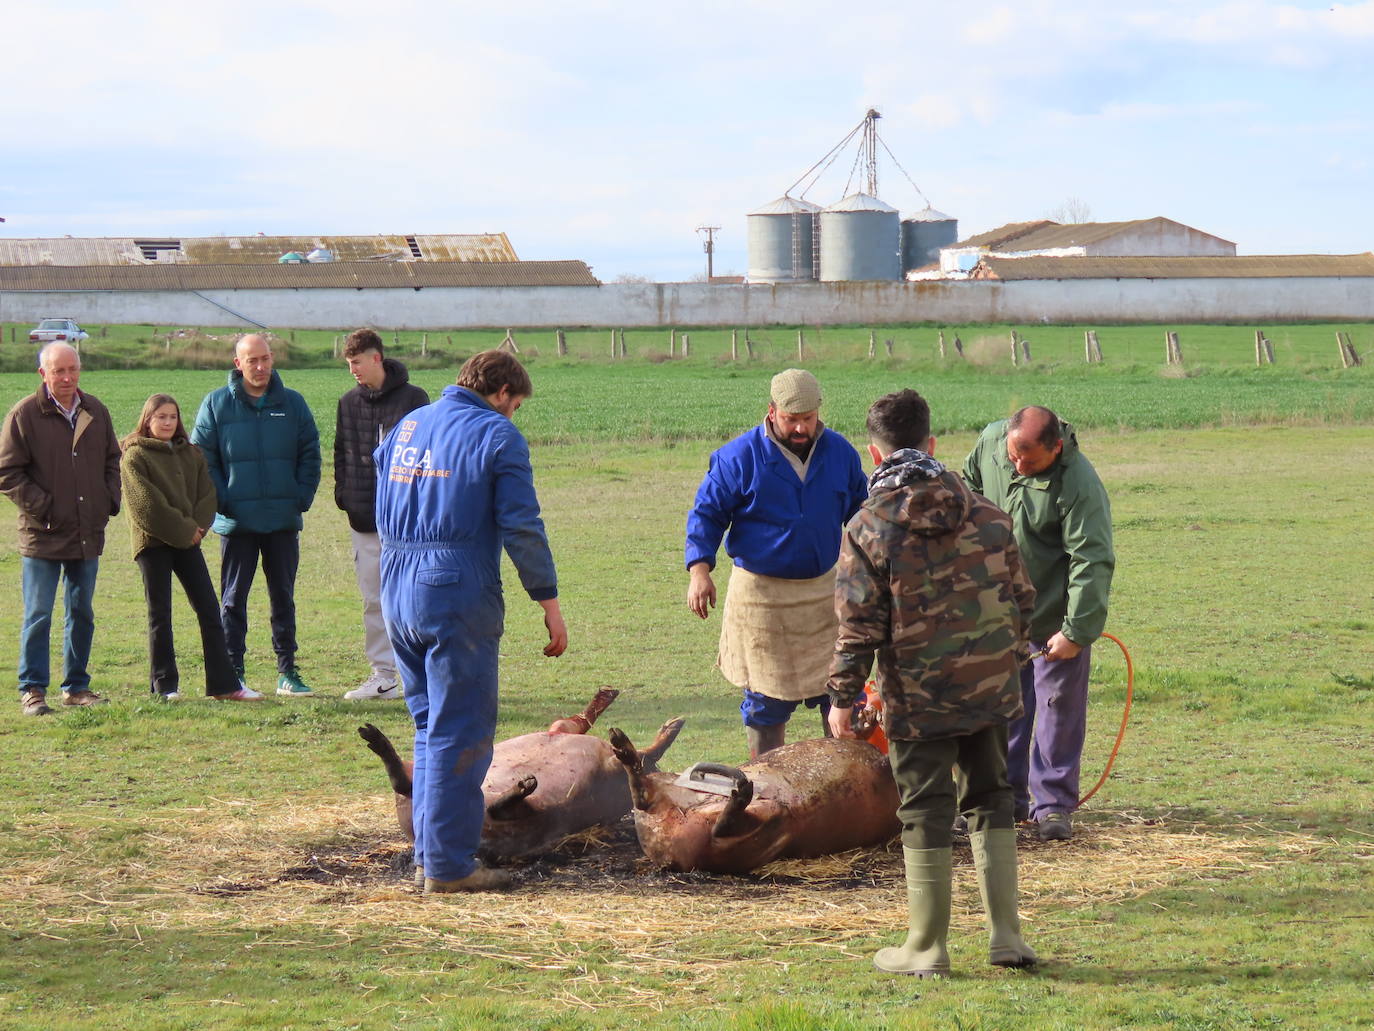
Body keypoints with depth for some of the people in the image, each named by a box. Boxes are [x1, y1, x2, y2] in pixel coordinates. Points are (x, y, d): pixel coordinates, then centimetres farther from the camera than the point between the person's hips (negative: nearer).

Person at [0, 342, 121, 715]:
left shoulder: (95, 411, 7)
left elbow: (112, 460, 20)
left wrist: (110, 500, 6)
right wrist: (41, 506, -14)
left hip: (88, 534, 5)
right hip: (42, 536, -5)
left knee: (82, 614, 12)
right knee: (38, 616, -2)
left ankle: (76, 686, 22)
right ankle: (32, 690, 4)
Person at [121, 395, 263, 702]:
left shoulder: (191, 454, 14)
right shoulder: (134, 456, -3)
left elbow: (207, 495, 8)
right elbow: (145, 504, -13)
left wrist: (197, 527, -10)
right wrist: (183, 530, -14)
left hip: (188, 541, 5)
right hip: (153, 542, -5)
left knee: (209, 610, 2)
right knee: (159, 615, 0)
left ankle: (223, 684, 5)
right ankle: (164, 685, 5)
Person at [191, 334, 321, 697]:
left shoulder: (292, 404, 6)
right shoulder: (217, 404, 0)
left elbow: (310, 453, 8)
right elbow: (201, 457, 0)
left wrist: (302, 498, -4)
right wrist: (220, 502, -9)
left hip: (283, 520, 2)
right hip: (236, 522, -2)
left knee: (284, 597, 8)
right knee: (233, 599, 3)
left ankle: (287, 671, 15)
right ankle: (233, 674, 7)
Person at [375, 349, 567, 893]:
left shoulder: (406, 427, 17)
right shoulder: (497, 435, -4)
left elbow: (383, 514, 20)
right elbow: (522, 528, -9)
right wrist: (550, 605, -5)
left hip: (397, 592, 7)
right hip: (458, 592, -7)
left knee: (430, 725, 18)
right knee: (460, 731, -2)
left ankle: (428, 851, 20)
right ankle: (448, 863, -2)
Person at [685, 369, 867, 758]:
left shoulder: (840, 452, 2)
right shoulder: (739, 457, -9)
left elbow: (861, 511, 17)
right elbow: (706, 513, -4)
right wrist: (699, 569, -16)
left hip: (825, 589, 3)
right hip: (761, 592, -3)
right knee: (767, 699, 4)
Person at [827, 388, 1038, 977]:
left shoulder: (867, 529, -10)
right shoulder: (985, 514, 3)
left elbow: (859, 623, -12)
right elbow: (1021, 598, 9)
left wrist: (842, 696, -2)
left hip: (917, 698, -4)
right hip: (989, 687, 4)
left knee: (926, 815, 4)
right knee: (990, 802, 16)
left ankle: (926, 948, 10)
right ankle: (1005, 935, 15)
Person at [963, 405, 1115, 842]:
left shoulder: (1079, 485, -26)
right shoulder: (991, 441, -9)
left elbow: (1092, 561, -24)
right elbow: (970, 488, 14)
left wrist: (1077, 631, -25)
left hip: (1054, 616, -5)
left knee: (1058, 708, 1)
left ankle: (1054, 804, 10)